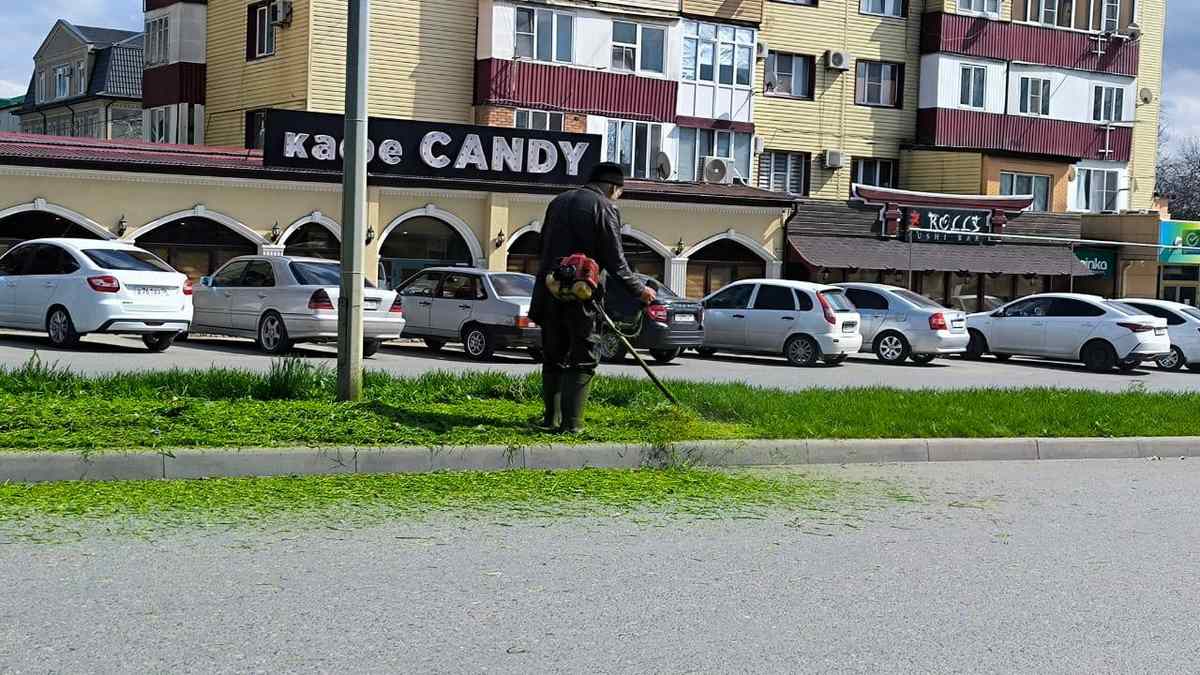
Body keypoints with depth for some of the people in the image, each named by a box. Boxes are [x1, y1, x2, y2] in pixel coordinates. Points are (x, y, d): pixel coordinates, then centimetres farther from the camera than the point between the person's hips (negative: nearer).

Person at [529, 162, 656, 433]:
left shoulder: (559, 202, 14)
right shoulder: (605, 208, -6)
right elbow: (615, 261, -8)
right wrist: (639, 289, 3)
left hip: (550, 291, 6)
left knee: (553, 357, 15)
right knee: (583, 360, 1)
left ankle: (551, 419, 16)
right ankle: (570, 423, -5)